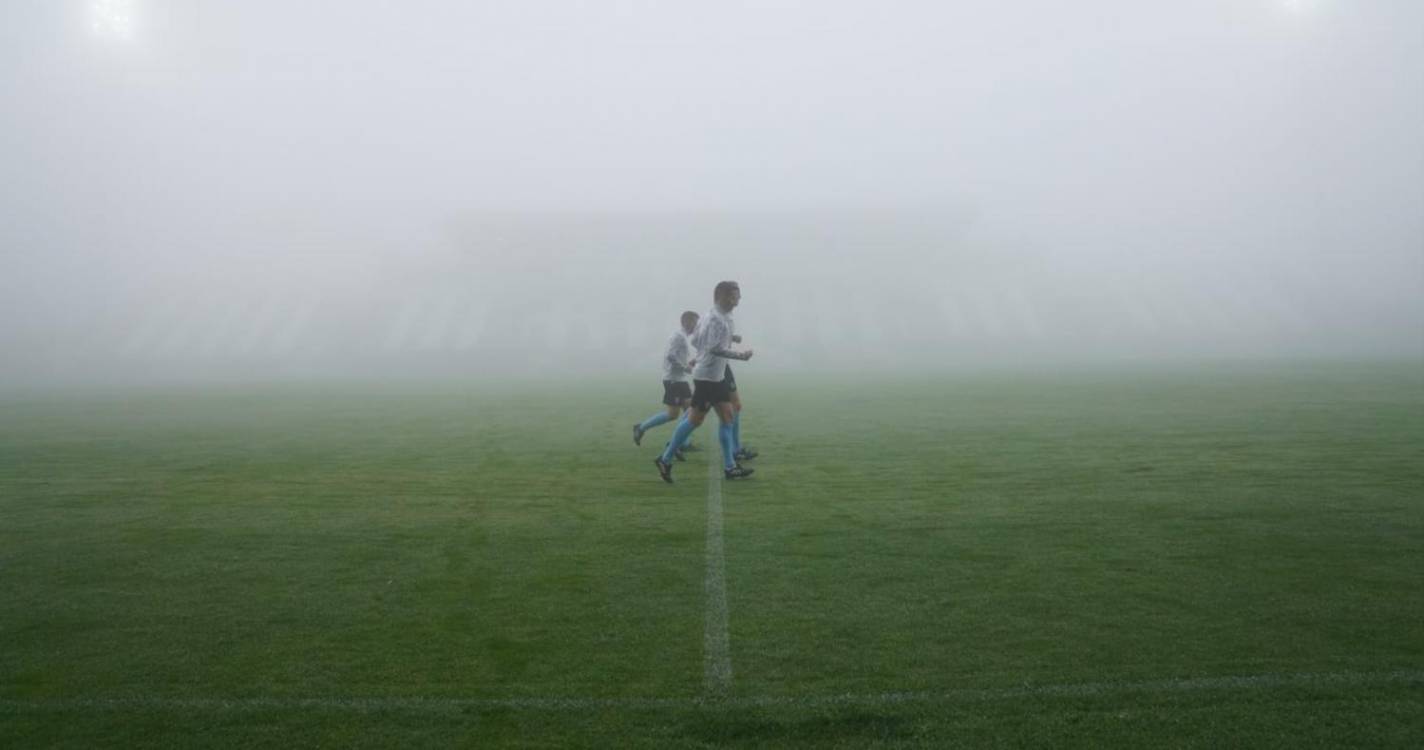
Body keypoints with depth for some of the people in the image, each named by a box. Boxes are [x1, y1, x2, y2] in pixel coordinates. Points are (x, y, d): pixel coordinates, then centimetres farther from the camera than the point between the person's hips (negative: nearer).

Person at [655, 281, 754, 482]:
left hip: (717, 376, 10)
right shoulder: (717, 318, -18)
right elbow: (715, 348, -25)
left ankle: (730, 467, 8)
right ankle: (665, 460, 8)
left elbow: (695, 341, 17)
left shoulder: (710, 315, 12)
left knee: (727, 416, 6)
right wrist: (740, 356, -21)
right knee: (695, 419, -3)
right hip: (706, 376, -10)